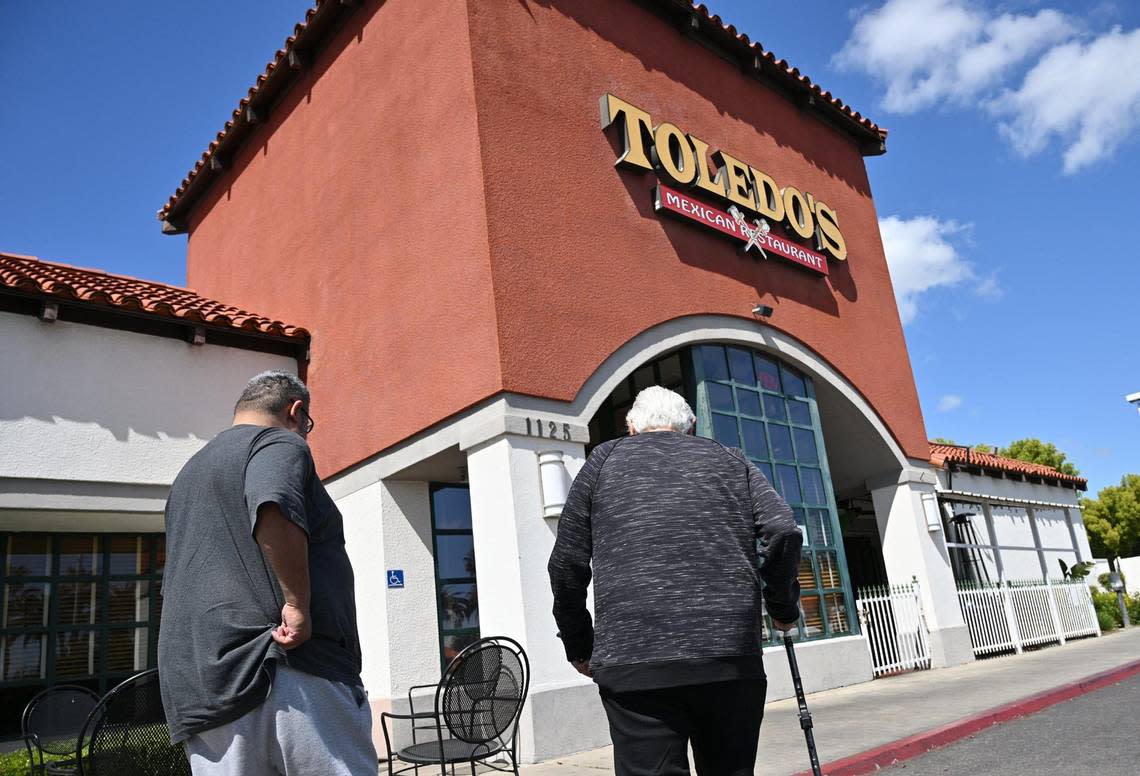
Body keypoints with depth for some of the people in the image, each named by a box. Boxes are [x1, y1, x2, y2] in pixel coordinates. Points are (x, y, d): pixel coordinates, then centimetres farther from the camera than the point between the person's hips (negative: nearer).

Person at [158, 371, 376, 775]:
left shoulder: (186, 476, 28)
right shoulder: (279, 443, 0)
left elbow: (172, 588, 33)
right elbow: (275, 509, -24)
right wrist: (299, 605, -19)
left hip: (199, 688, 8)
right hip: (293, 674, -8)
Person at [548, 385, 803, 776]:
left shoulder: (604, 460, 14)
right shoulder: (729, 459, 18)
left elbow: (566, 564, 10)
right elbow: (783, 531, 3)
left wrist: (579, 648, 20)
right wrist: (784, 608, 18)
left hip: (632, 664, -2)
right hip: (732, 656, 2)